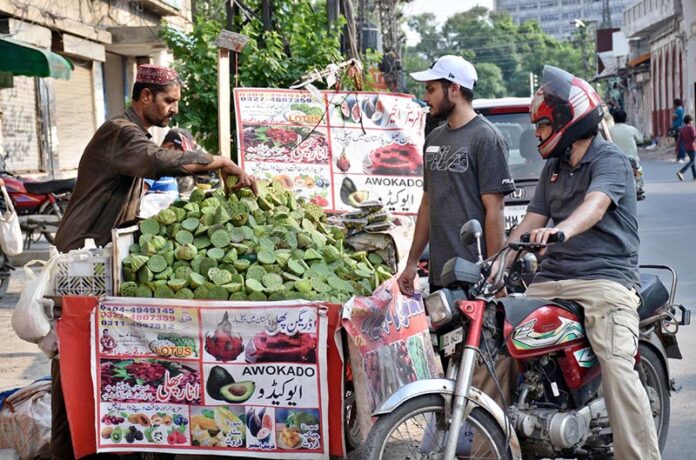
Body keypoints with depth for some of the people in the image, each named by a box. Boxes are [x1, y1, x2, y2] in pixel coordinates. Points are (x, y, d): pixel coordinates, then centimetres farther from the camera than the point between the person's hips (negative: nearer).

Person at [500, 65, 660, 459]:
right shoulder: (553, 169, 21)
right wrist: (496, 266, 2)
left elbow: (595, 204, -25)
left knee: (618, 367, -24)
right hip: (552, 278, 7)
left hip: (606, 277, -7)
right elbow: (531, 223, 16)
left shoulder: (609, 160, -4)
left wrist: (561, 230, -45)